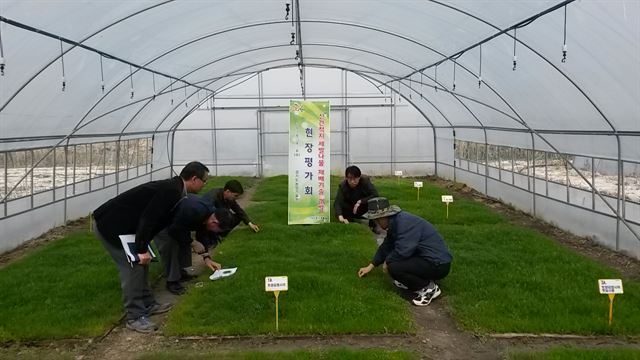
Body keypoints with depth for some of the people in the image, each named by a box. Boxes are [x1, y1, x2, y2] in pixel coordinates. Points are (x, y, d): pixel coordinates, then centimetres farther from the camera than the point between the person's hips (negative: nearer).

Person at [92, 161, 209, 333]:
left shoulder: (173, 188, 8)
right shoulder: (170, 190, -22)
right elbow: (147, 219, -27)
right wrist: (142, 250, -24)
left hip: (120, 223, 10)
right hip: (110, 225, -10)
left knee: (141, 263, 15)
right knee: (133, 266, -8)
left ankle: (147, 304, 25)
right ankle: (134, 317, -1)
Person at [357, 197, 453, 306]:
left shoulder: (405, 222, -23)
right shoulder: (395, 222, 8)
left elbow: (402, 251, -29)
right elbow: (387, 246, 19)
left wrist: (387, 262, -9)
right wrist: (370, 266, 24)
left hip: (438, 264, -10)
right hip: (426, 257, 10)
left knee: (394, 267, -24)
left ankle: (429, 287, -7)